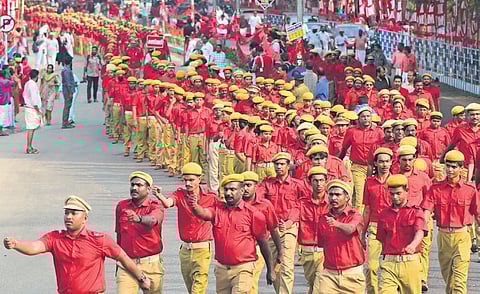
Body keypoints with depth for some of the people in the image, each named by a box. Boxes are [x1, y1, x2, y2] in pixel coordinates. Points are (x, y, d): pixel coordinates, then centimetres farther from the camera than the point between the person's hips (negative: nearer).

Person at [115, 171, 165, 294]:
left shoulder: (156, 206, -4)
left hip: (151, 265, -2)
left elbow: (152, 220, -29)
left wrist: (138, 218, -51)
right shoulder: (121, 206, 8)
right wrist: (118, 262, 21)